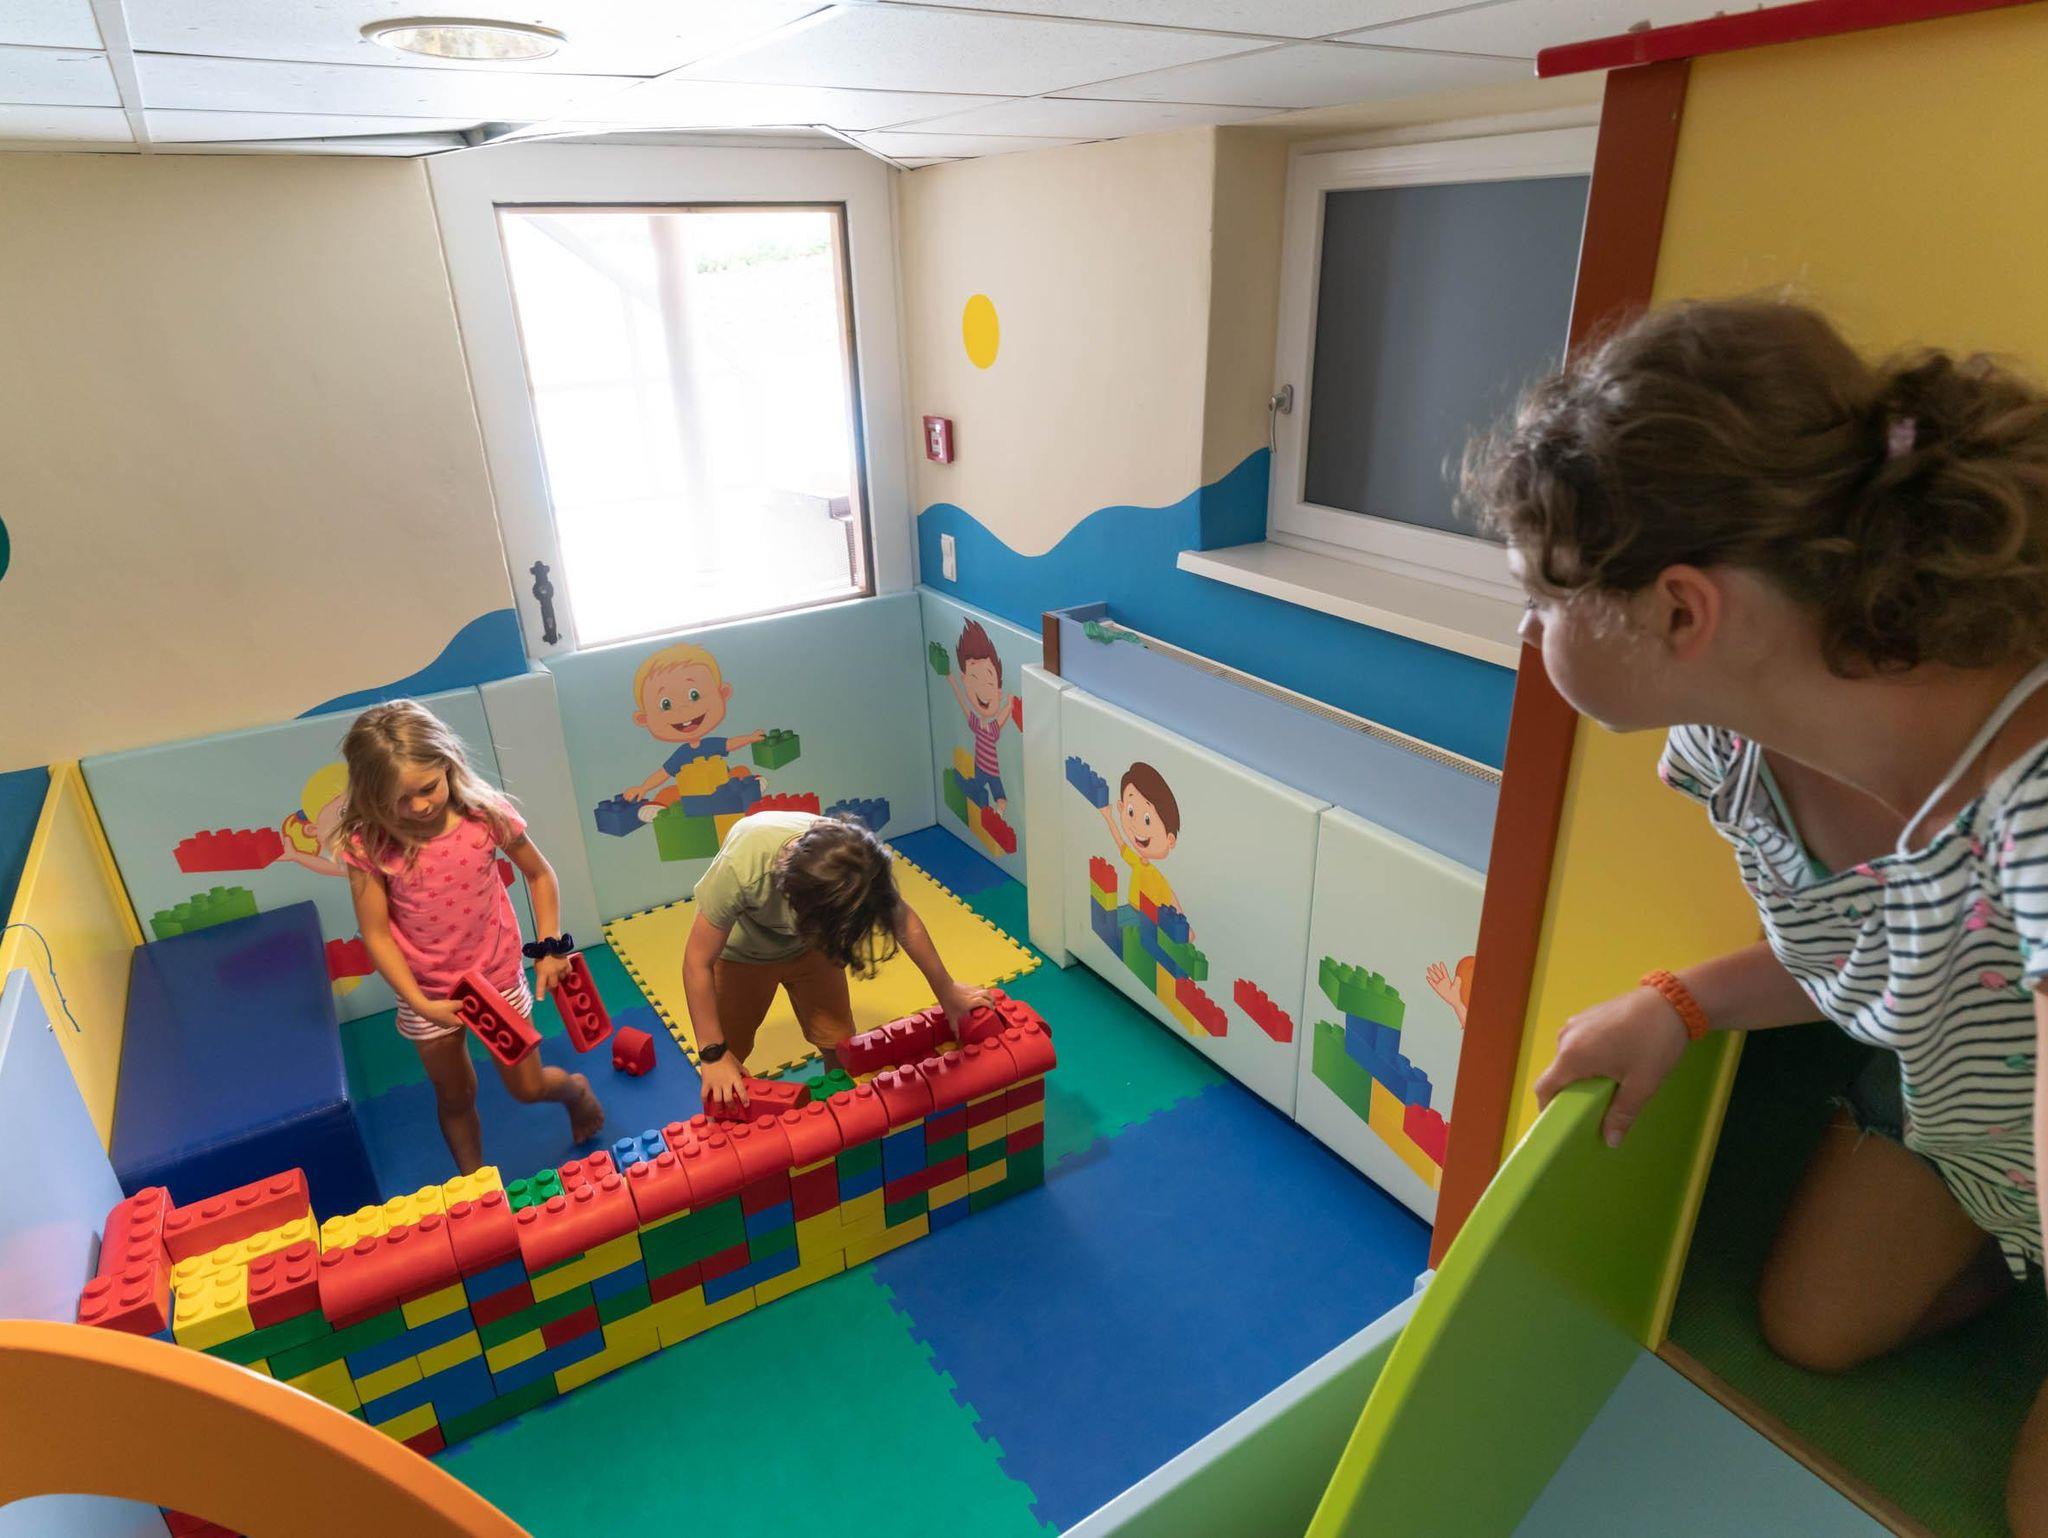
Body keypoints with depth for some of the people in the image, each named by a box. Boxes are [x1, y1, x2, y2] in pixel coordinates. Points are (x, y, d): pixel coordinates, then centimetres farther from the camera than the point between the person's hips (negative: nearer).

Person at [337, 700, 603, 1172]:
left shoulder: (487, 814, -20)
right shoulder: (368, 845, -21)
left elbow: (539, 873, -4)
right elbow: (376, 934, -15)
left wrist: (551, 948, -9)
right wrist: (419, 1004, -20)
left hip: (497, 977, 0)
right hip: (428, 994, 1)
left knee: (527, 1087, 15)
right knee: (455, 1099, 20)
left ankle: (576, 1089, 50)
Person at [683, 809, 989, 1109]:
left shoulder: (857, 857, -34)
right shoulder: (741, 868, -44)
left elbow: (904, 920, -14)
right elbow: (698, 962, -29)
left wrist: (948, 993, -1)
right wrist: (713, 1053, -25)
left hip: (809, 948, 2)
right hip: (741, 952, -2)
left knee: (839, 1044, 3)